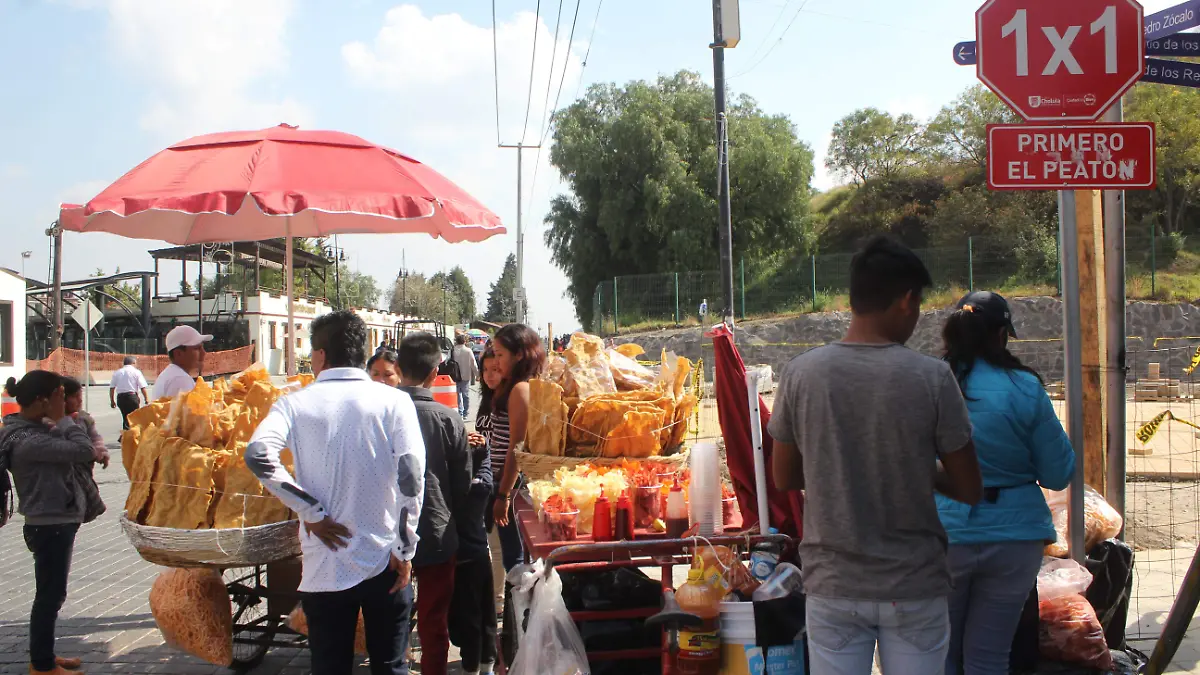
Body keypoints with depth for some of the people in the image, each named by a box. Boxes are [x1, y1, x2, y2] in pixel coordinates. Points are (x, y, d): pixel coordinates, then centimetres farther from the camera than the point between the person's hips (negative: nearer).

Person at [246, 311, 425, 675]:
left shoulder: (296, 403, -3)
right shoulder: (394, 401, -4)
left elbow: (258, 455, -20)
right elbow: (412, 476, -14)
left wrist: (311, 512, -12)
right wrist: (405, 550, -6)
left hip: (326, 566, 0)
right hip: (385, 563, 0)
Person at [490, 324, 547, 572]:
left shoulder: (520, 389, -16)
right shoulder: (533, 385, 11)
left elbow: (517, 447, -19)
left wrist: (503, 495, -18)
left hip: (514, 482, -10)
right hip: (520, 481, 10)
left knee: (515, 559, -2)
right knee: (526, 556, 16)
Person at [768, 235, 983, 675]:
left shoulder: (801, 374, -7)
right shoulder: (931, 377, -12)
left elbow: (783, 478, 3)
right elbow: (969, 490, -5)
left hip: (832, 586, 1)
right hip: (914, 588, -1)